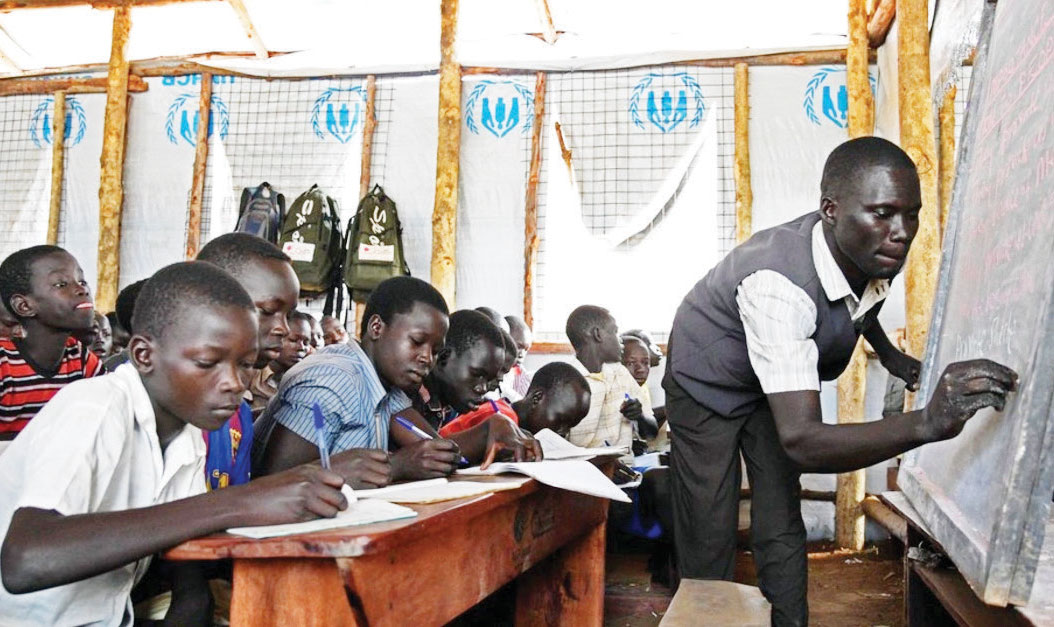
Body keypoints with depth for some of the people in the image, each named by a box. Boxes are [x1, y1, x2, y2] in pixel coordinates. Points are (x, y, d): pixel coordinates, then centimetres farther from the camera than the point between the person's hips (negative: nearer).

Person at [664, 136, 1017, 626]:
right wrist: (926, 423, -58)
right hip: (708, 386, -6)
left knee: (782, 532, 6)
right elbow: (801, 440, -48)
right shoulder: (778, 283, -42)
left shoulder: (873, 255, -18)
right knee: (709, 544, -4)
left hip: (772, 385, 6)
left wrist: (889, 354, 7)